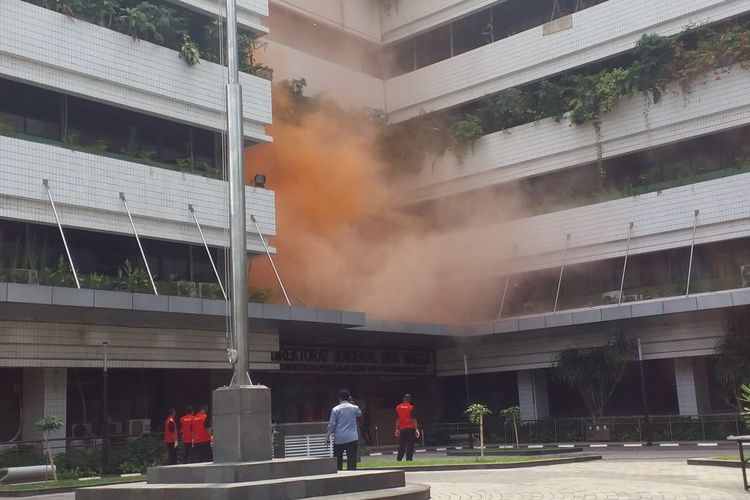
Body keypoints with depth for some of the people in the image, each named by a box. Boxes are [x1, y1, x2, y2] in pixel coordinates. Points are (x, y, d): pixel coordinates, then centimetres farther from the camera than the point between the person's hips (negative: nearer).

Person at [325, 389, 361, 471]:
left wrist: (327, 436, 3)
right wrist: (352, 402, 27)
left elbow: (331, 424, -5)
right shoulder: (354, 408, 2)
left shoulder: (335, 409, -3)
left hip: (339, 439, 0)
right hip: (352, 438, 0)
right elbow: (359, 414, 26)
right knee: (352, 461, -1)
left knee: (337, 461, 11)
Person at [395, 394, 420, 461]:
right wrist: (416, 429, -7)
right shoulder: (411, 407, -5)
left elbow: (397, 419, 8)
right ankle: (409, 459, -5)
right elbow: (413, 419, -8)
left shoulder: (398, 407, 6)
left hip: (402, 429, 4)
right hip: (410, 428, -4)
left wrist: (397, 429, 12)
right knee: (410, 446, -1)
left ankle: (398, 459, 7)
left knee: (401, 445, 11)